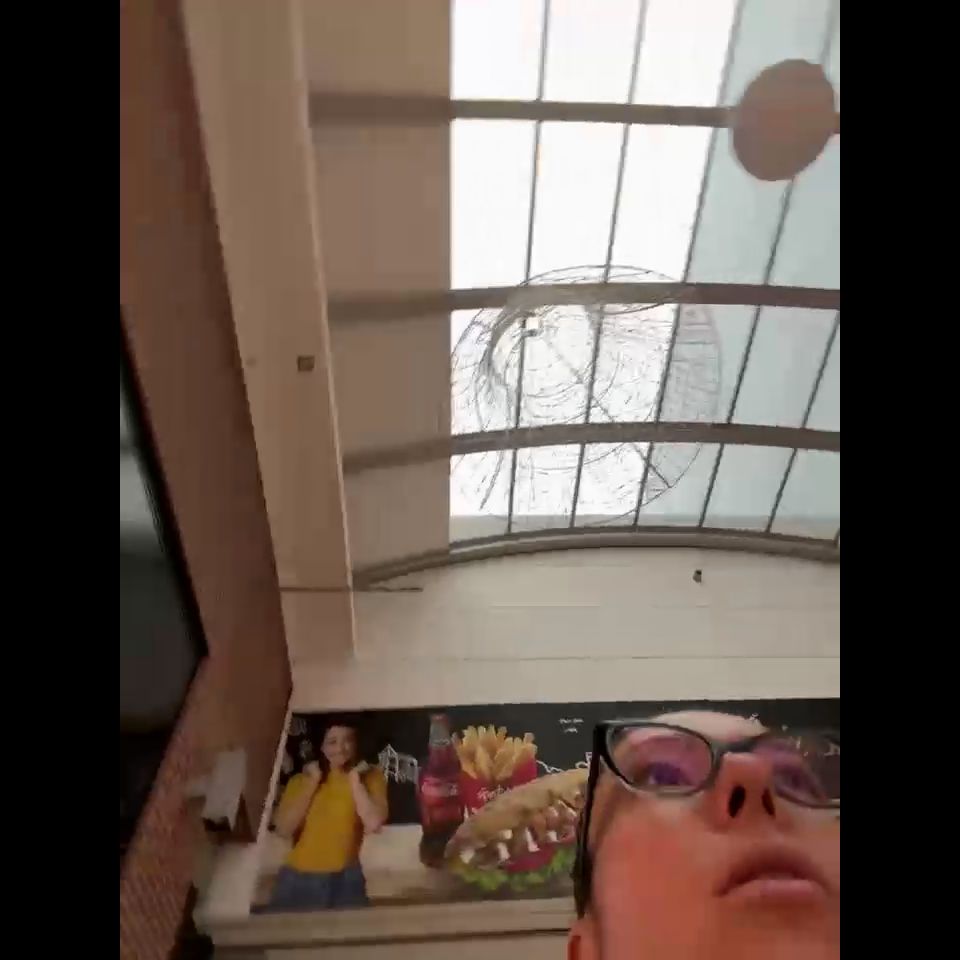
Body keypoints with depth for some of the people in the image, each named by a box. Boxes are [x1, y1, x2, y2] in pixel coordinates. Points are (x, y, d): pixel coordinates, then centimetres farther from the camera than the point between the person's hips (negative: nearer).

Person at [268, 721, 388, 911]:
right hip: (297, 878, 2)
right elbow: (283, 829, -6)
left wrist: (354, 779, -12)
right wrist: (312, 783, -7)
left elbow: (374, 823, -15)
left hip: (344, 879, -2)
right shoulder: (301, 780, 7)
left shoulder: (369, 775, 0)